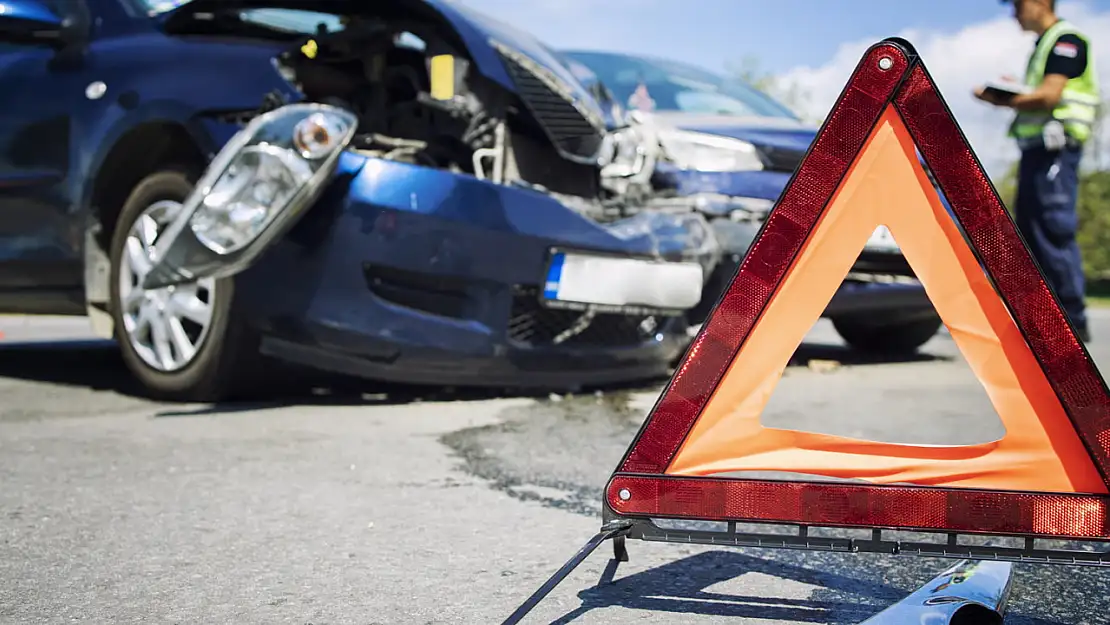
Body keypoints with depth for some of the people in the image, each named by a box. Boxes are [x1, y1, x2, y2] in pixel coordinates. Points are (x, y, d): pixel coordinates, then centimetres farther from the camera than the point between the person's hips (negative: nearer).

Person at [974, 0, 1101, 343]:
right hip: (1036, 147, 10)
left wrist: (1000, 99, -13)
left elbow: (1049, 95, -18)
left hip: (1055, 147, -10)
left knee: (1055, 233, -12)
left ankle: (1074, 322, -8)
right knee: (1029, 234, 9)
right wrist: (1011, 93, 5)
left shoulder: (1065, 39, -7)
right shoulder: (1043, 44, 22)